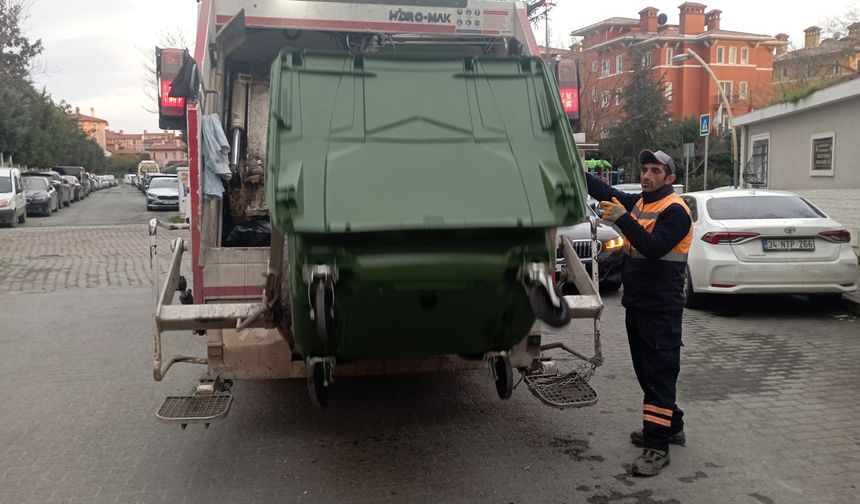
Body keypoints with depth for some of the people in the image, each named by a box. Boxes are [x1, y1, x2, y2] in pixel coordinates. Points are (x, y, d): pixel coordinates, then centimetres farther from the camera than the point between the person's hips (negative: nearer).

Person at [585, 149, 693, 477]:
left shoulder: (675, 211, -13)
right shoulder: (638, 202, 12)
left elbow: (654, 247, -25)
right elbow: (605, 192, 10)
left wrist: (623, 219, -33)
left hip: (661, 308, -9)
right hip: (637, 302, 9)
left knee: (659, 372, -7)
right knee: (646, 370, 17)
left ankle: (657, 446, -3)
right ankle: (671, 427, 32)